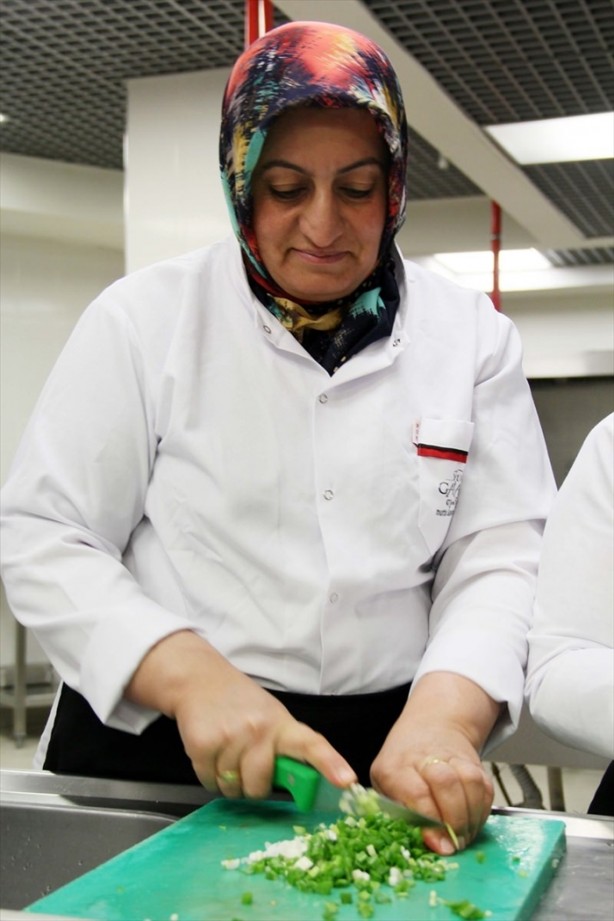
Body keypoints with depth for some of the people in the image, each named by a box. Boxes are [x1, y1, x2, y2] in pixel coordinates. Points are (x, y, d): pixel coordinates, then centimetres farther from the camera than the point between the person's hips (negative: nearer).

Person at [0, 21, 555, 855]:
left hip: (386, 757, 2)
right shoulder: (144, 319, -4)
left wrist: (445, 718, -21)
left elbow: (500, 554, -3)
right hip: (147, 752, -1)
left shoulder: (471, 338, 1)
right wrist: (191, 676, -22)